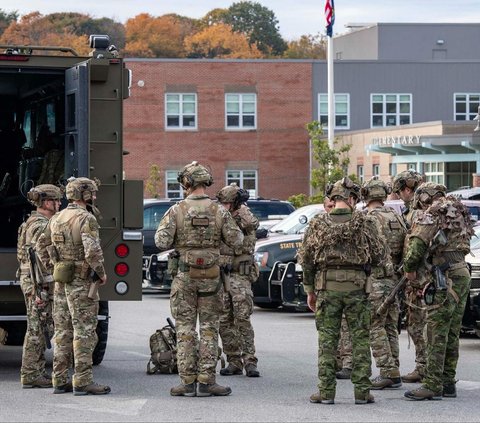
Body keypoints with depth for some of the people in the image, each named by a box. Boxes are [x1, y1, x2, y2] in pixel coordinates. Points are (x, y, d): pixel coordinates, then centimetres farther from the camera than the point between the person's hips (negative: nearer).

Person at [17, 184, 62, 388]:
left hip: (29, 281, 10)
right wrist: (39, 290, -24)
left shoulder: (32, 223, 18)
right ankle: (31, 374, -5)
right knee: (38, 330, -7)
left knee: (36, 330, 12)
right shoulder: (40, 226, -15)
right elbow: (36, 258, -21)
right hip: (39, 283, -10)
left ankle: (33, 373, 15)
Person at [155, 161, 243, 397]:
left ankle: (188, 382, 3)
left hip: (184, 276, -1)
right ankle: (206, 381, 4)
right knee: (209, 328, 7)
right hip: (211, 276, 1)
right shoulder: (219, 211, -3)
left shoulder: (176, 211, -7)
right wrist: (233, 228, 19)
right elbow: (236, 241, -1)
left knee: (185, 328, 5)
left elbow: (162, 242, -12)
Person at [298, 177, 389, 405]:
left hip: (326, 286, 1)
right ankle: (362, 391, 5)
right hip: (356, 284, -1)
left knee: (327, 339, 5)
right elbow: (380, 254, -2)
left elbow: (306, 258, 4)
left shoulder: (318, 223, 2)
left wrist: (310, 290, 12)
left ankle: (326, 392, 3)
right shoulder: (364, 222, -2)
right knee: (360, 339, 6)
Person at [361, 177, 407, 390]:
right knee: (391, 328, 12)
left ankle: (387, 373, -8)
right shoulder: (397, 218, 11)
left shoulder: (369, 219, -12)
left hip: (376, 279, -7)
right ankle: (394, 374, 13)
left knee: (375, 328, -3)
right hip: (396, 278, 7)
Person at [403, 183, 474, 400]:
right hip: (463, 274, 9)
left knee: (437, 333, -8)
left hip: (445, 276, -9)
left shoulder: (431, 214, -5)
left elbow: (416, 244, -15)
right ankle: (448, 382, 16)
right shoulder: (458, 211, 21)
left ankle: (432, 386, -11)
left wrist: (409, 268, 2)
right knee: (452, 333, 13)